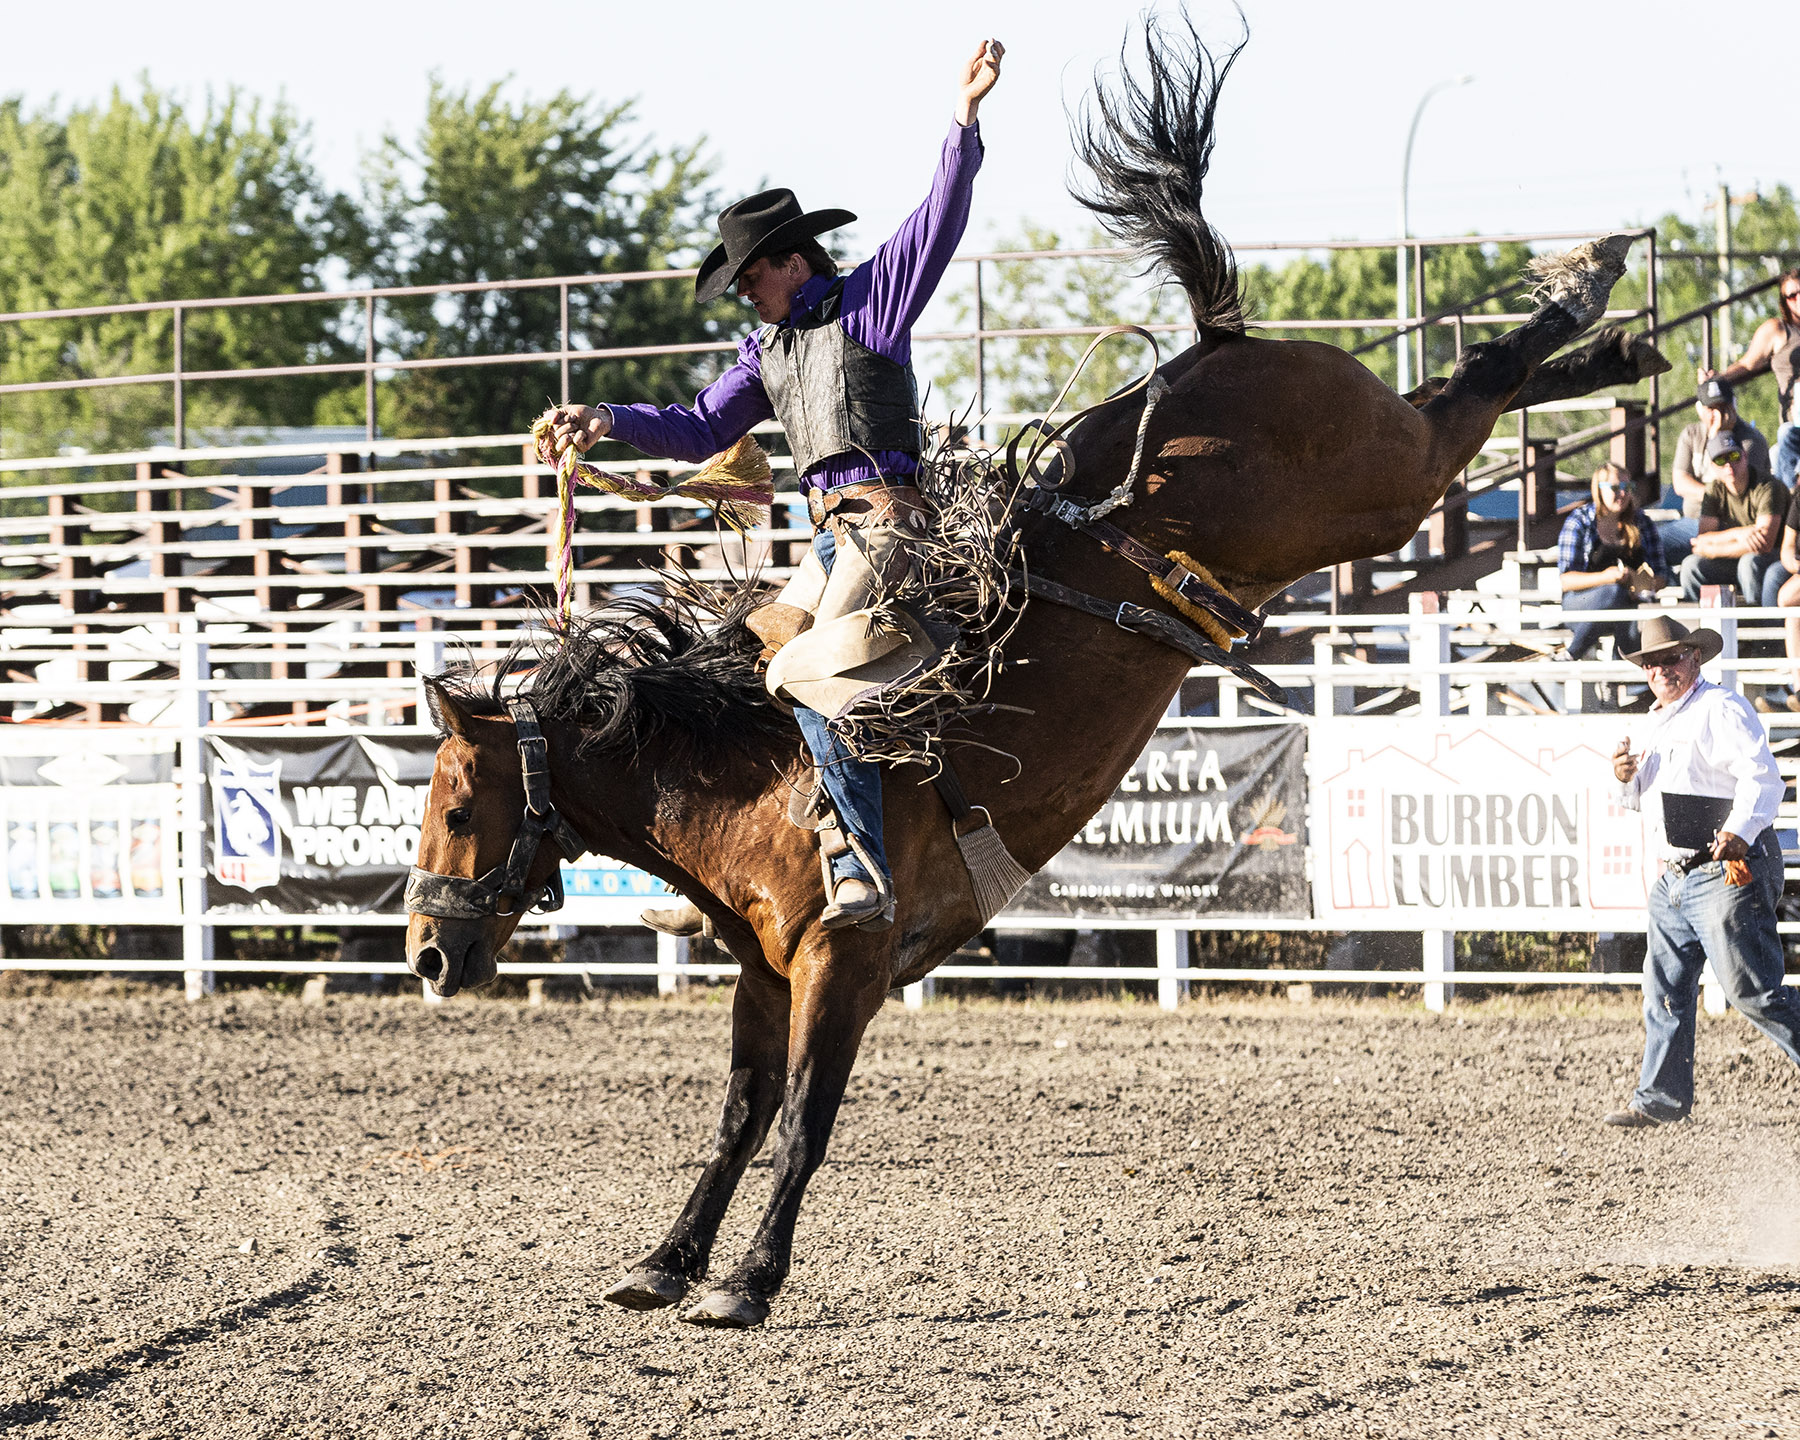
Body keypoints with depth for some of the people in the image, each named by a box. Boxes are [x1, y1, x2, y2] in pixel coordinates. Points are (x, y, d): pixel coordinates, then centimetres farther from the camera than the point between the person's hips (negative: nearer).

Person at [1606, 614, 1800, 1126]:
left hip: (1726, 874, -9)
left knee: (1752, 991, -12)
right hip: (1673, 881, 9)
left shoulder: (1721, 710, -10)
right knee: (1665, 990, 11)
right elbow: (1641, 799, 27)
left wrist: (1739, 829, -37)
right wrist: (1625, 777, 4)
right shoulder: (1653, 724, 18)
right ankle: (1659, 1098, 18)